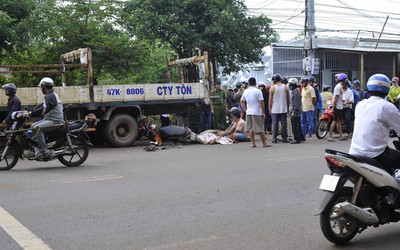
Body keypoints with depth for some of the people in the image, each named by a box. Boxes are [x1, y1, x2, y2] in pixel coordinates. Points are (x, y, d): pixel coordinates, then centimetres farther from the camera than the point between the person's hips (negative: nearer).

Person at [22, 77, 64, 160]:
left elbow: (44, 109, -26)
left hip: (55, 121, -11)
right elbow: (41, 106, 19)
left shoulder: (51, 96, -15)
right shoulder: (49, 96, 20)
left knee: (37, 128, -26)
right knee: (33, 126, 11)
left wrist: (30, 114, -27)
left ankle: (43, 151, -27)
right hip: (49, 119, 11)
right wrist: (29, 112, 8)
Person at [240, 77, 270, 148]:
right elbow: (261, 102, -12)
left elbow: (241, 101, 16)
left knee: (250, 128, 8)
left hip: (248, 112, 5)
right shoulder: (258, 91, -9)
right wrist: (263, 112, -6)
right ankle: (264, 143, 5)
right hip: (257, 112, -5)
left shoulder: (245, 91, 8)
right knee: (260, 129, 0)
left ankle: (253, 143, 8)